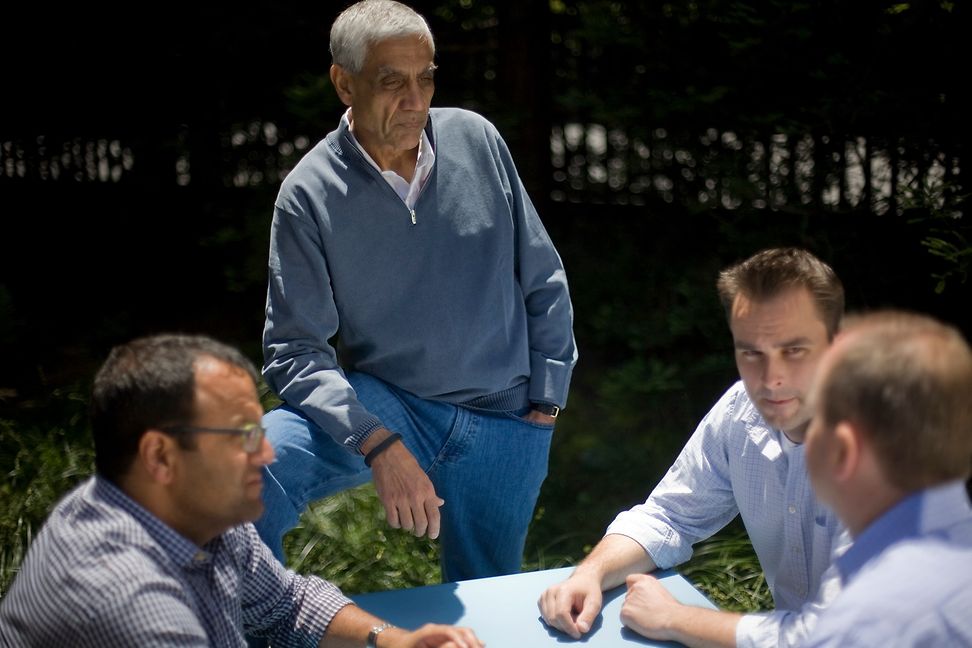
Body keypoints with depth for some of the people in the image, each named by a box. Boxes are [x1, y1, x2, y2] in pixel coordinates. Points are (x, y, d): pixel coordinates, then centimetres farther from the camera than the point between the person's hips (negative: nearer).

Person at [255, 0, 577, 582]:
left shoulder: (476, 140, -4)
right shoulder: (310, 194, -12)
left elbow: (543, 283, 6)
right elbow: (295, 351, -15)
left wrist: (545, 402, 5)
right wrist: (379, 444, -28)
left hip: (505, 425, 3)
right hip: (382, 405, -2)